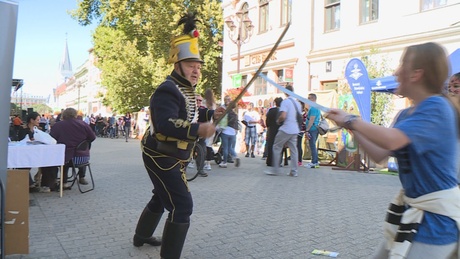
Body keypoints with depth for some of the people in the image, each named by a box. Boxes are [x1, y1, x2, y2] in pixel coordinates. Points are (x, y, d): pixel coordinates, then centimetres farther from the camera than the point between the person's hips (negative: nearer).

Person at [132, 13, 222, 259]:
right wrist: (198, 130, -47)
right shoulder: (168, 90, -22)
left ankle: (141, 236, 47)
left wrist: (210, 114, 3)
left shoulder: (185, 91, 13)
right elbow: (166, 124, -36)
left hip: (172, 158, 11)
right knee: (182, 205, -13)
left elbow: (187, 116, 19)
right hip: (161, 157, -11)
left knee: (161, 197, 26)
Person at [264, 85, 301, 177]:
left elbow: (283, 116, -20)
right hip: (295, 130, 7)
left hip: (286, 129, -7)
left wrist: (278, 120, -2)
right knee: (293, 150, 8)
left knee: (276, 147, 3)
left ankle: (275, 170, 4)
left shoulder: (285, 102, -11)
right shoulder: (297, 103, 12)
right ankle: (294, 171, 9)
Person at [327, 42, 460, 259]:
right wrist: (352, 128, -1)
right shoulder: (406, 114, 7)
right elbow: (379, 155, 8)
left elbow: (390, 140, -36)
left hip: (435, 218, -8)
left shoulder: (436, 108, -20)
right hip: (411, 210, 9)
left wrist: (351, 120, -22)